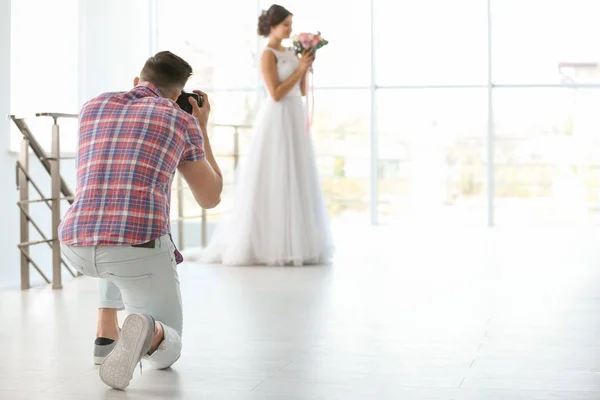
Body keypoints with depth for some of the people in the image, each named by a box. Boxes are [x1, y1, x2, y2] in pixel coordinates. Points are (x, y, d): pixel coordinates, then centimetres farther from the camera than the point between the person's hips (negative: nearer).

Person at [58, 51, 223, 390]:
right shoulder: (183, 122, 13)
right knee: (166, 352, 17)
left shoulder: (93, 106, 20)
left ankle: (107, 336, 29)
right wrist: (202, 129, 34)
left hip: (76, 245, 4)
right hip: (139, 247, -4)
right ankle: (145, 331, -21)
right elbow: (211, 198, 23)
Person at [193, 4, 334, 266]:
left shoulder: (290, 53, 15)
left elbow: (302, 91, 16)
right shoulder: (268, 55, -9)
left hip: (295, 120, 8)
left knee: (295, 180, 8)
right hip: (277, 121, -8)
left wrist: (305, 67, 2)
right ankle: (269, 245, -1)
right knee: (275, 181, -7)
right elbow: (276, 94, -18)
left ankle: (292, 243, 13)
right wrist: (300, 69, -13)